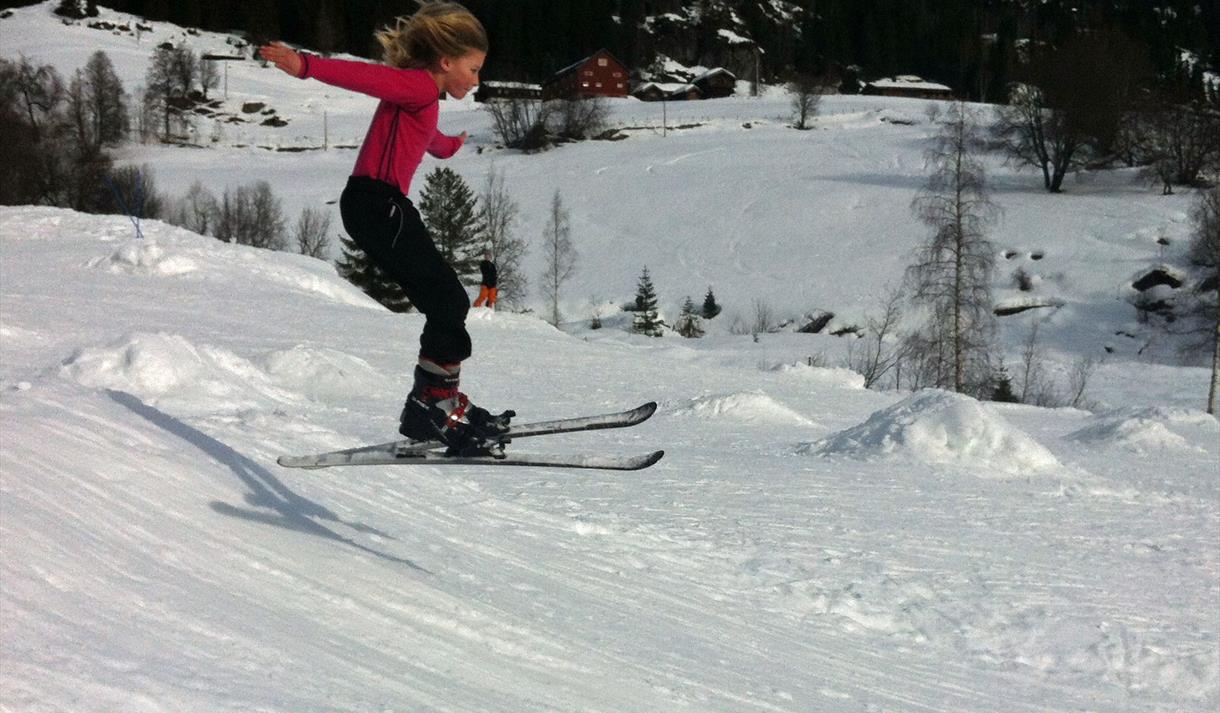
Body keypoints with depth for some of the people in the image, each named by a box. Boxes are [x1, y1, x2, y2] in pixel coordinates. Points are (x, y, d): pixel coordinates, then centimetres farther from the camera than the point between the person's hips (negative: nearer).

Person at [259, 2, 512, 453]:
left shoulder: (421, 97, 24)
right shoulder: (420, 86, -8)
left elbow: (432, 143, 47)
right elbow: (364, 76, -26)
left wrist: (452, 145, 71)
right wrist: (305, 66, -42)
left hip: (377, 208, 10)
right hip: (379, 203, -10)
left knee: (447, 305, 11)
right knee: (449, 302, -9)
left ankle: (437, 407, 13)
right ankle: (436, 406, -9)